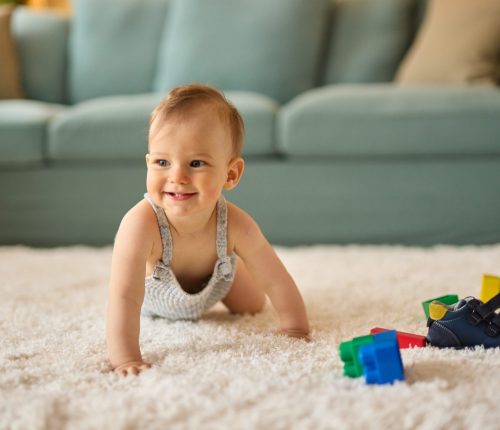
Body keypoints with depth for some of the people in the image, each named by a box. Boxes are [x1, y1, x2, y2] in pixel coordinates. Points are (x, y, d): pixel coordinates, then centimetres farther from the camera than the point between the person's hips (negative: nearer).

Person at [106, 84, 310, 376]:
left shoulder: (236, 226, -39)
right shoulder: (141, 224, -49)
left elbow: (276, 281, -25)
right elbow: (124, 297, -51)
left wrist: (295, 328, -24)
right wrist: (125, 359, -58)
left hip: (217, 279, 2)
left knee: (252, 307, 25)